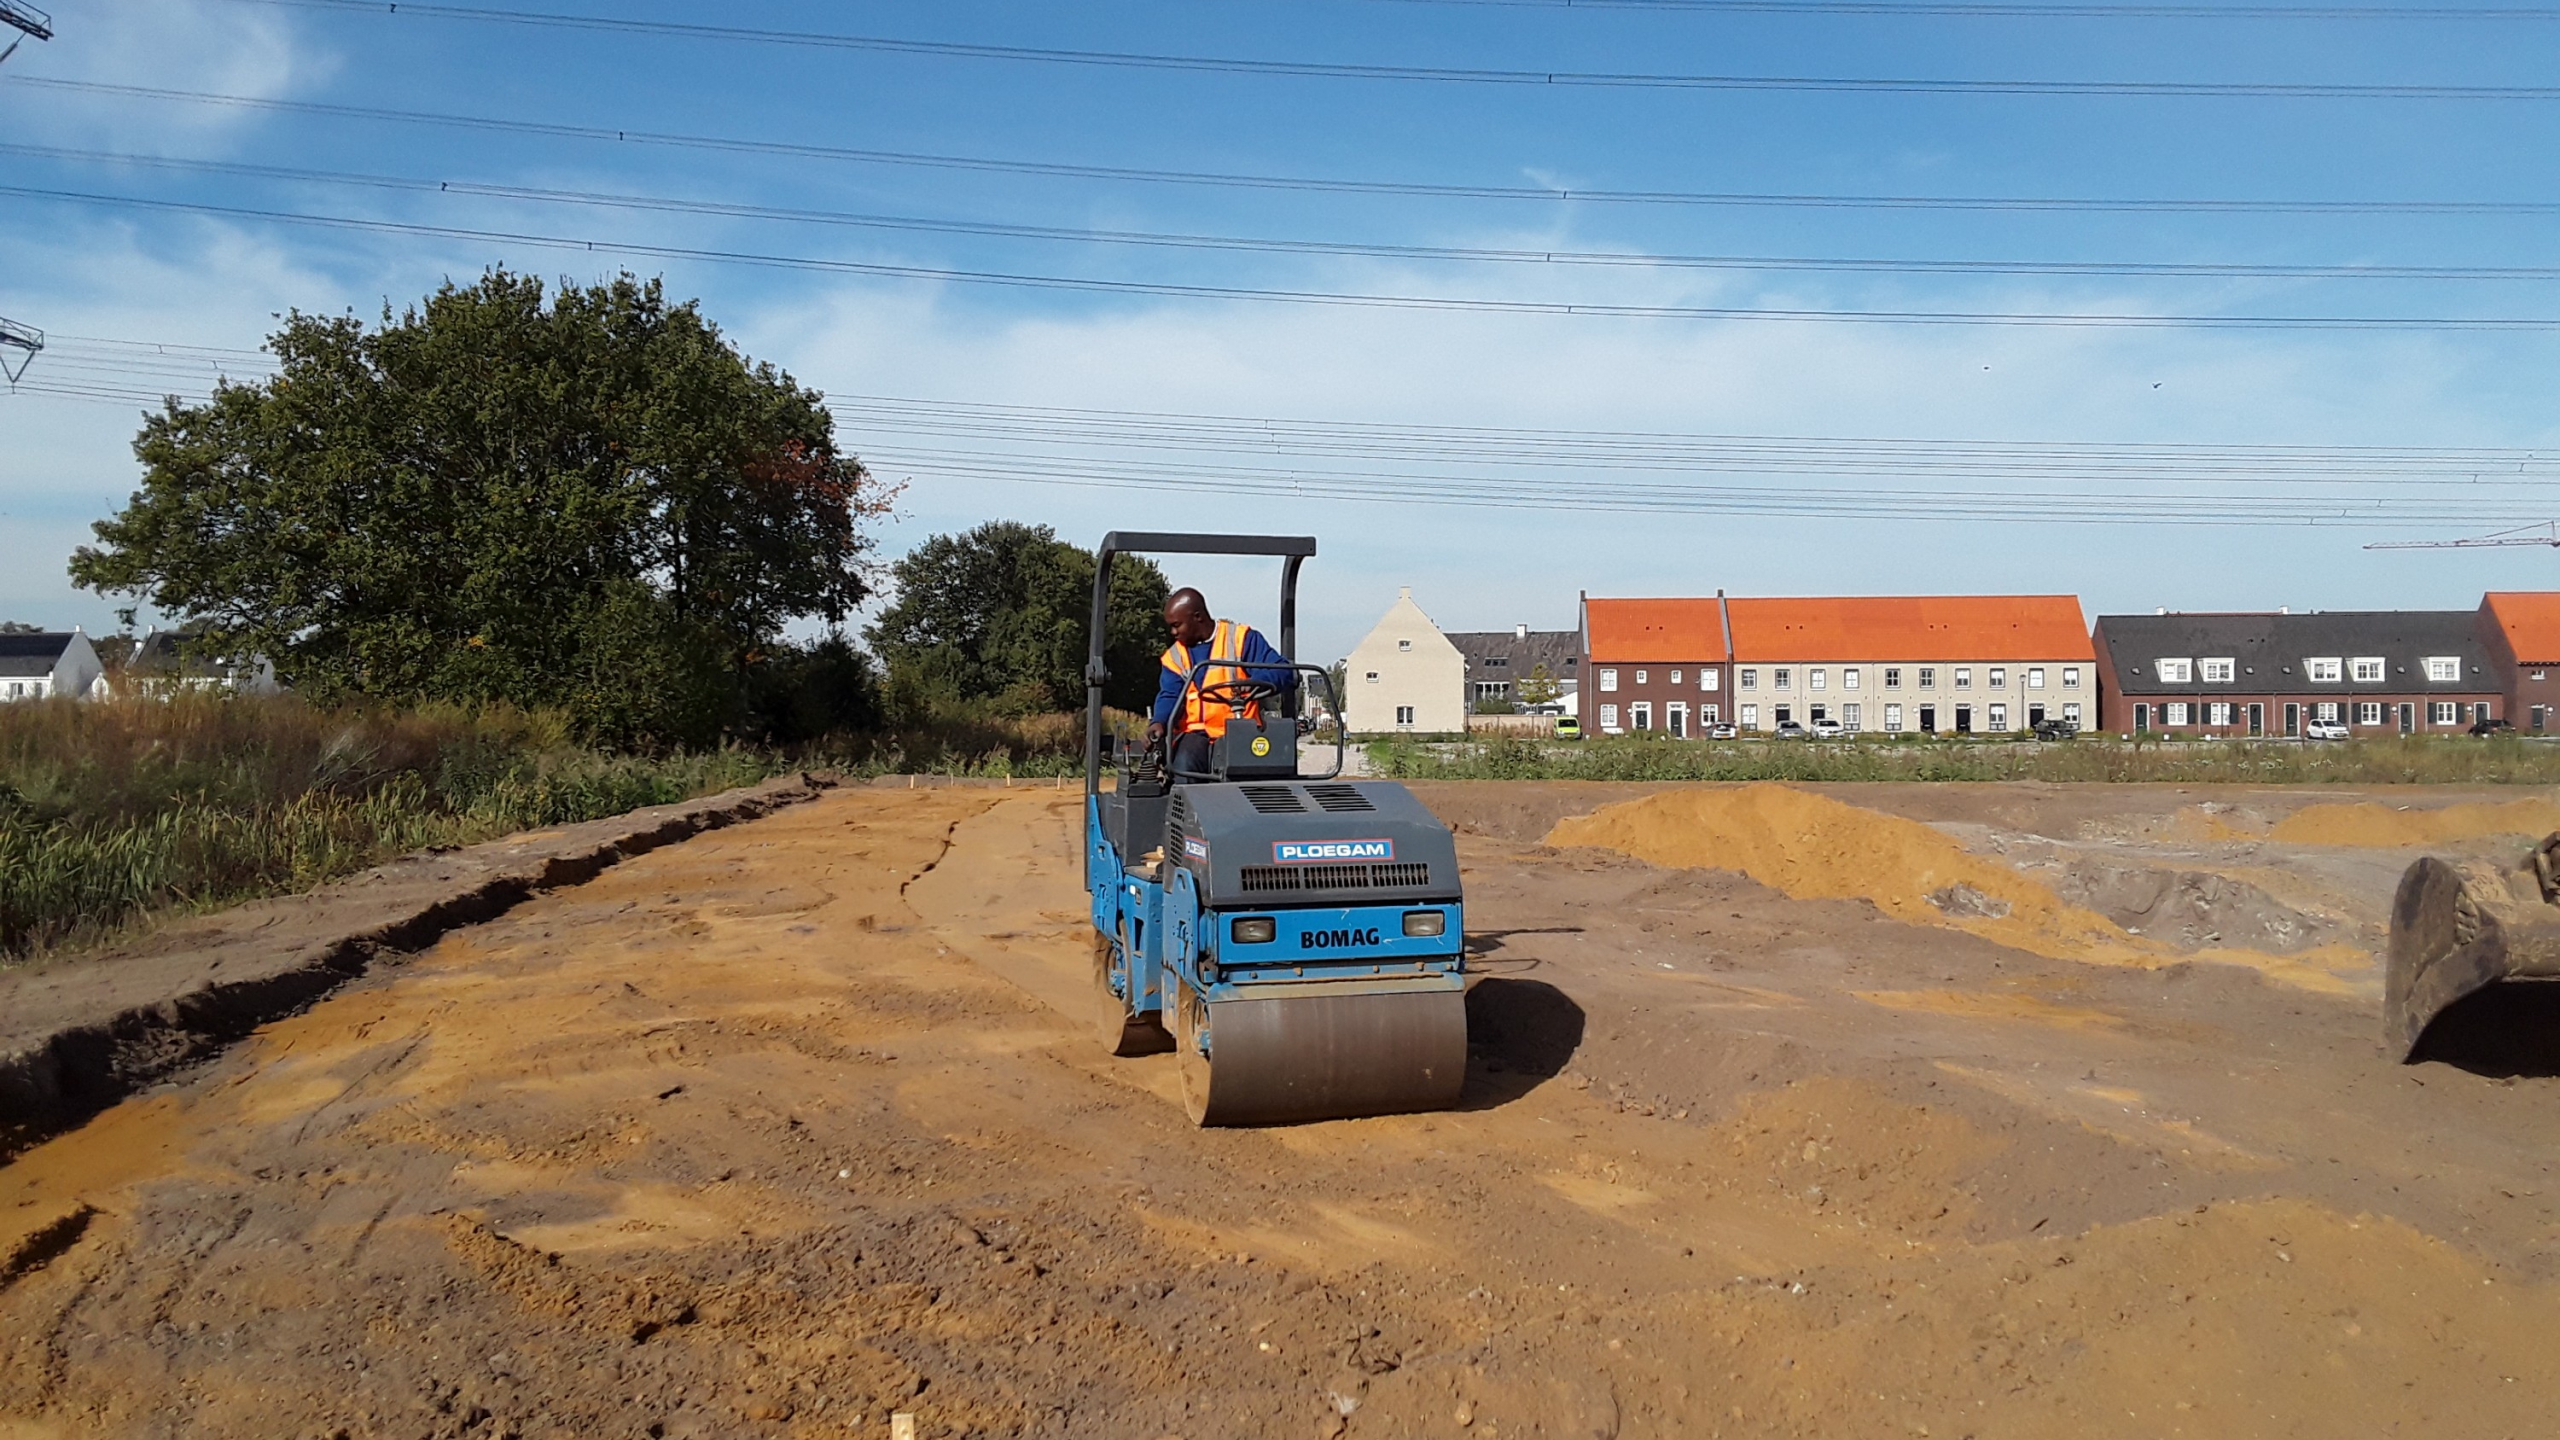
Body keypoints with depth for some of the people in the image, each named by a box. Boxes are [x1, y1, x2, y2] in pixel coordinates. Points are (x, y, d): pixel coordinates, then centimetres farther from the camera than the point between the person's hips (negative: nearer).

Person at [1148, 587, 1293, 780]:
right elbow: (1169, 695, 6)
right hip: (1196, 733, 3)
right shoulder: (1175, 655, 15)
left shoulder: (1242, 638, 3)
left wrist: (1254, 683, -25)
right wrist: (1159, 722, -18)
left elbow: (1283, 671, -3)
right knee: (1184, 764, -30)